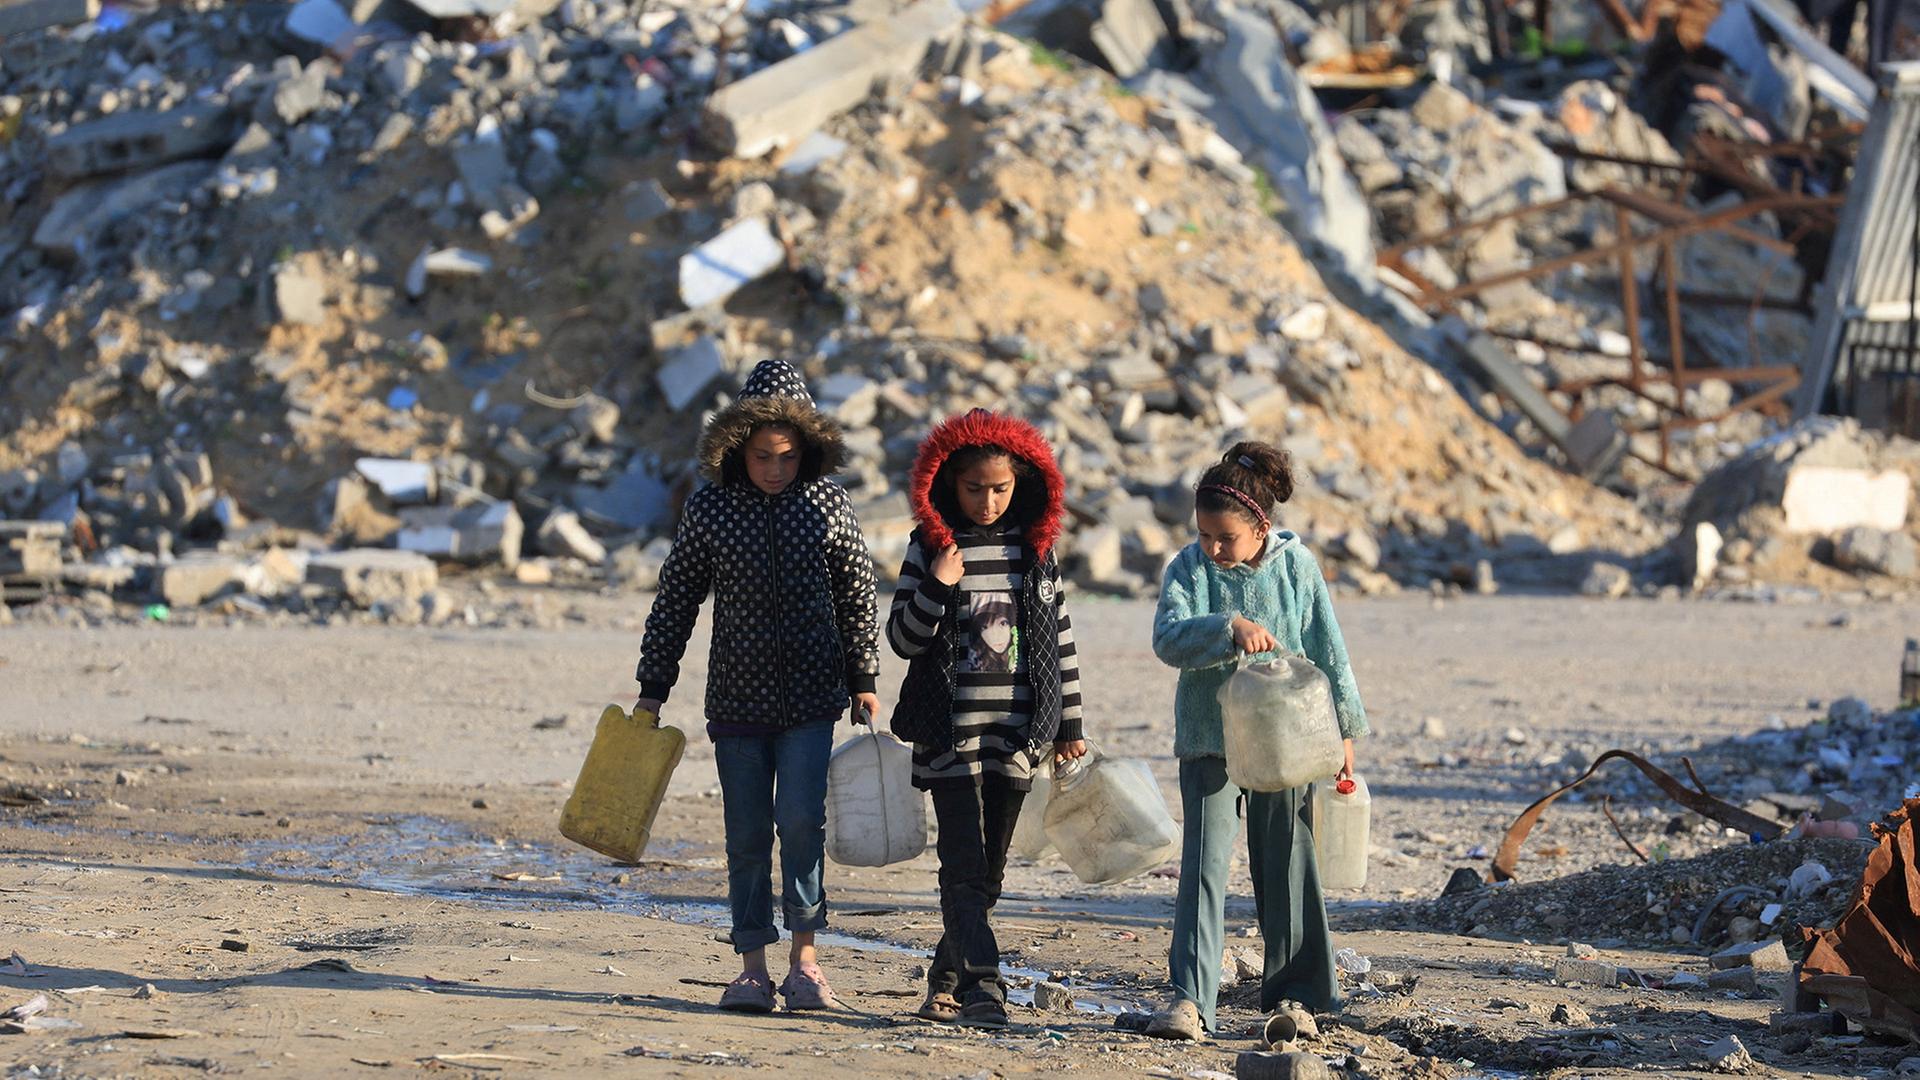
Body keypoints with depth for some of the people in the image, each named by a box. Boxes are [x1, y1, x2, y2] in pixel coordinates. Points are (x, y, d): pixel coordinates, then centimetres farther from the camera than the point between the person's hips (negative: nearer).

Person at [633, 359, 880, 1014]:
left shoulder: (827, 505, -1)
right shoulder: (710, 508, -2)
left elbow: (858, 597, 10)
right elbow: (675, 602, 5)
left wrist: (864, 679, 11)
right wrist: (653, 688, 4)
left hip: (812, 697, -1)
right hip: (738, 700, 1)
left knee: (801, 817, -15)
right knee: (747, 836, 3)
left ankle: (804, 960, -7)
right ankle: (753, 969, 10)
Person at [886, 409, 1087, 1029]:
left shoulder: (1035, 547, 7)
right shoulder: (930, 546, -1)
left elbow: (1060, 638, 13)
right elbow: (902, 639, 0)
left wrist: (1069, 723, 14)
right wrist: (936, 588, -17)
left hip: (1016, 733, 3)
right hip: (950, 733, -3)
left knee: (988, 869, 8)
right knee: (964, 866, -11)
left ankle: (947, 978, 21)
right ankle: (981, 986, -17)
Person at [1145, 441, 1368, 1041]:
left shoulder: (1297, 566, -3)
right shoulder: (1188, 568, -5)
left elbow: (1328, 652, 4)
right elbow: (1168, 637, -20)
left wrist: (1344, 731, 6)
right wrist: (1231, 628, -34)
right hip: (1208, 739, -1)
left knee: (1286, 867, 10)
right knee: (1204, 863, -9)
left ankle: (1295, 991, 22)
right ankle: (1190, 998, -14)